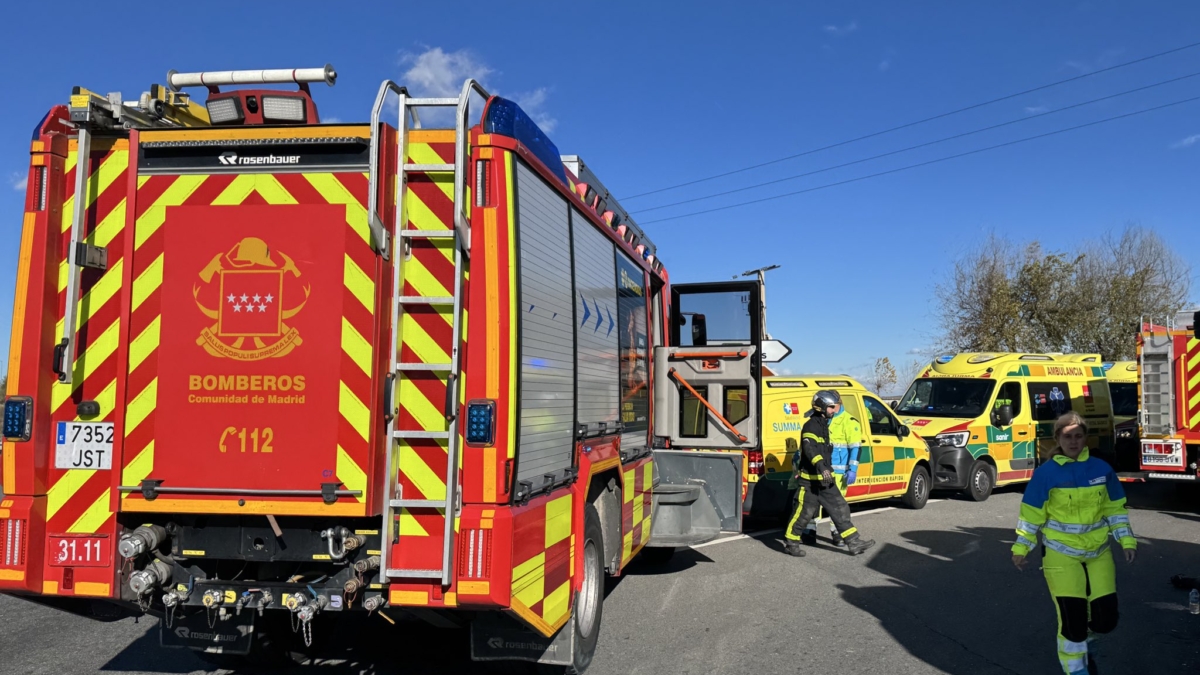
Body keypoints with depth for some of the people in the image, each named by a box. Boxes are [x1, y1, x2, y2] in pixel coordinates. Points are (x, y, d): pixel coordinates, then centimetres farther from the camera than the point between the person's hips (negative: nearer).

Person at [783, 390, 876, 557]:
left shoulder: (824, 425, 16)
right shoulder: (811, 426, -16)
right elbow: (809, 448, -31)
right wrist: (821, 466, -42)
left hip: (825, 479, 10)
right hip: (810, 480, -10)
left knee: (840, 509, 8)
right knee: (804, 512, -2)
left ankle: (854, 543, 12)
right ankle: (791, 543, 11)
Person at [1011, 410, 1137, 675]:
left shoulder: (1101, 470, -1)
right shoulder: (1046, 473, -10)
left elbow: (1115, 509, 8)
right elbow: (1031, 514, -5)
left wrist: (1127, 541, 0)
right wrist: (1021, 548, -5)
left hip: (1098, 553, 3)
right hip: (1061, 554, -3)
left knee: (1106, 618, 6)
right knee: (1072, 618, -6)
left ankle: (1084, 645, 39)